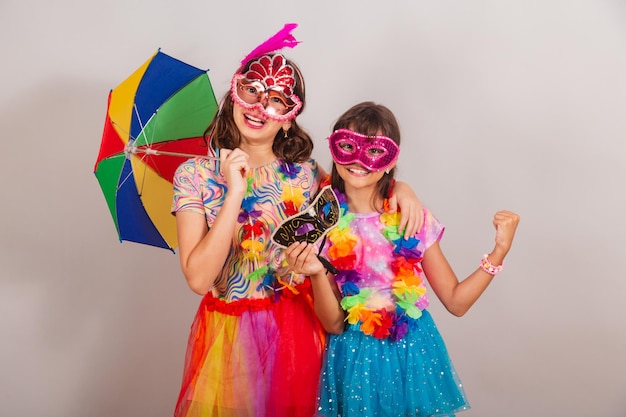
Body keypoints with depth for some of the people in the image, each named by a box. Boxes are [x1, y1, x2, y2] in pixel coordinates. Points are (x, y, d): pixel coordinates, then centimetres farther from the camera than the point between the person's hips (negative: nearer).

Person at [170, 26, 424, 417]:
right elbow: (198, 278, -19)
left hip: (298, 328, 2)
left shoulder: (304, 171, -4)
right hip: (230, 330, -2)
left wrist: (399, 187, -11)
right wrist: (234, 193, -25)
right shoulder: (195, 175, -10)